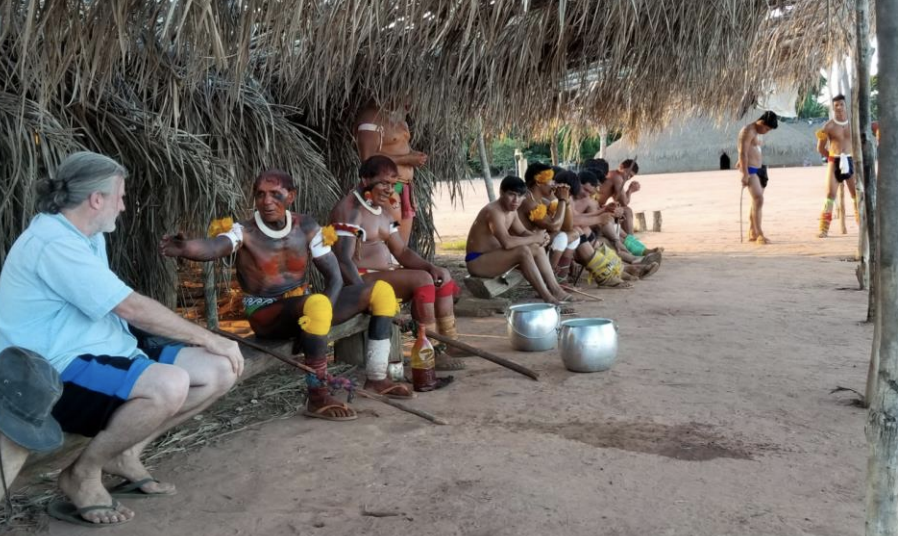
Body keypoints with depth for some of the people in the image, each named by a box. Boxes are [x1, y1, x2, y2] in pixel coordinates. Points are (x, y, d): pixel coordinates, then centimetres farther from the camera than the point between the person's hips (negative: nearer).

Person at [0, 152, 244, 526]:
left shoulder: (86, 237, 14)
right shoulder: (52, 243, -19)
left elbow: (122, 308, 11)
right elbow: (132, 308, -22)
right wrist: (209, 339, -15)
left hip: (105, 357, 10)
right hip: (57, 377, -9)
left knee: (221, 370, -5)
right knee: (169, 384, -36)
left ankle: (125, 454, 8)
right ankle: (82, 475, -10)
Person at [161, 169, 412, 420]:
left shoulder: (306, 227, 0)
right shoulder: (244, 231, -13)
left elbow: (334, 277, -2)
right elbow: (213, 247, -36)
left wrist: (321, 318, -19)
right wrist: (184, 248, -59)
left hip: (304, 307, 6)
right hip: (266, 315, -5)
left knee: (381, 290, -4)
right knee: (316, 303, -39)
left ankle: (376, 379, 1)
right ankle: (318, 397, -29)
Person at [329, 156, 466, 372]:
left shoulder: (382, 210, 16)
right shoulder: (349, 210, -14)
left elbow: (402, 251, 14)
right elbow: (343, 261, -24)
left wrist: (431, 266, -4)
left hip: (385, 274, 10)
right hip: (362, 280, -10)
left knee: (441, 275, 6)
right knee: (422, 280, -25)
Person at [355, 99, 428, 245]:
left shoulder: (398, 115, 19)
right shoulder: (371, 117, -9)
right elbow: (368, 158, -19)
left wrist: (414, 156, 9)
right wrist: (406, 158, -15)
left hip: (406, 187, 9)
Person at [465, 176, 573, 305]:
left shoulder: (511, 210, 6)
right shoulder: (494, 211, -24)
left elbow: (522, 232, 16)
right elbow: (507, 242, -35)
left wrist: (538, 237, -7)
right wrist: (534, 238, -22)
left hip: (492, 256, 10)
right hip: (477, 261, -10)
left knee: (538, 248, 3)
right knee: (523, 251, -28)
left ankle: (555, 289, 2)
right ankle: (546, 295, -23)